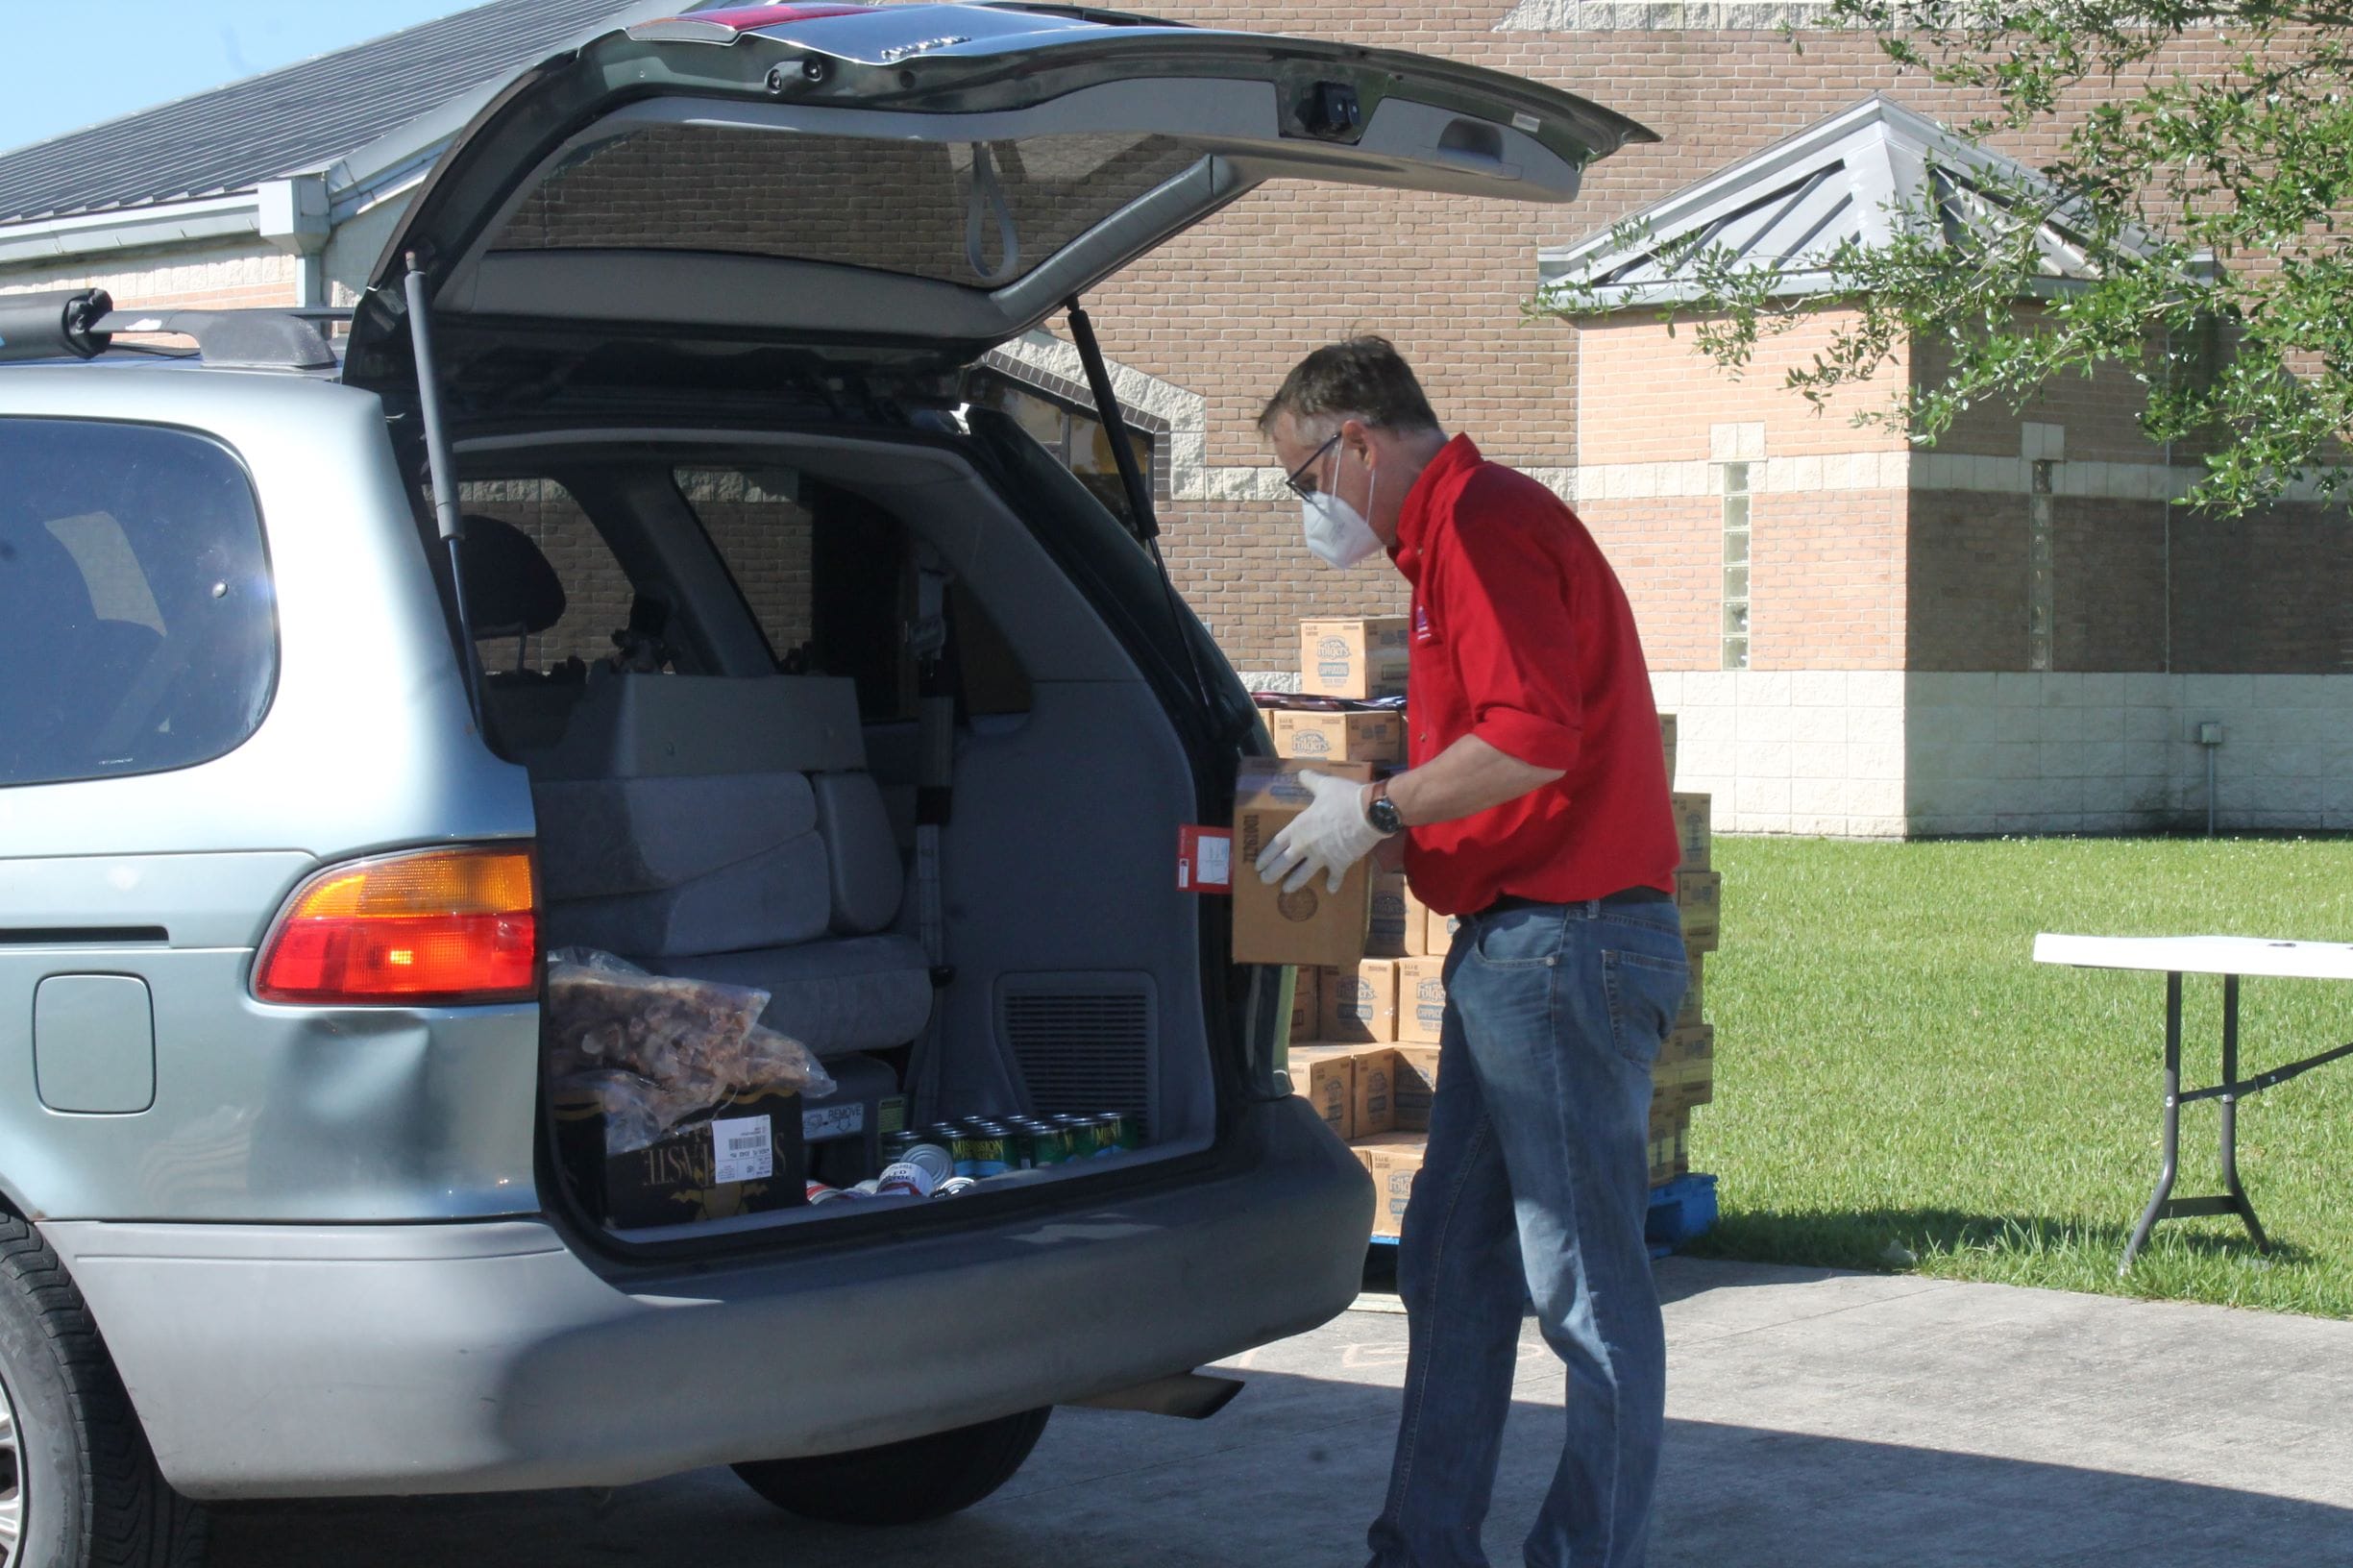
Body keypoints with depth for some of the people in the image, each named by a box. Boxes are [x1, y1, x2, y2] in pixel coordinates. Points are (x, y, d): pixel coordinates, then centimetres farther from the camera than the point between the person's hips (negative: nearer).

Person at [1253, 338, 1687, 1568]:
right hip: (1509, 945, 11)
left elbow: (1533, 736, -23)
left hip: (1567, 942, -11)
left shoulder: (1487, 526, -13)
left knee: (1584, 1281, -3)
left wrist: (1377, 810, -12)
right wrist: (1374, 813, 15)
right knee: (1451, 1266, 14)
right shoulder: (1455, 532, 20)